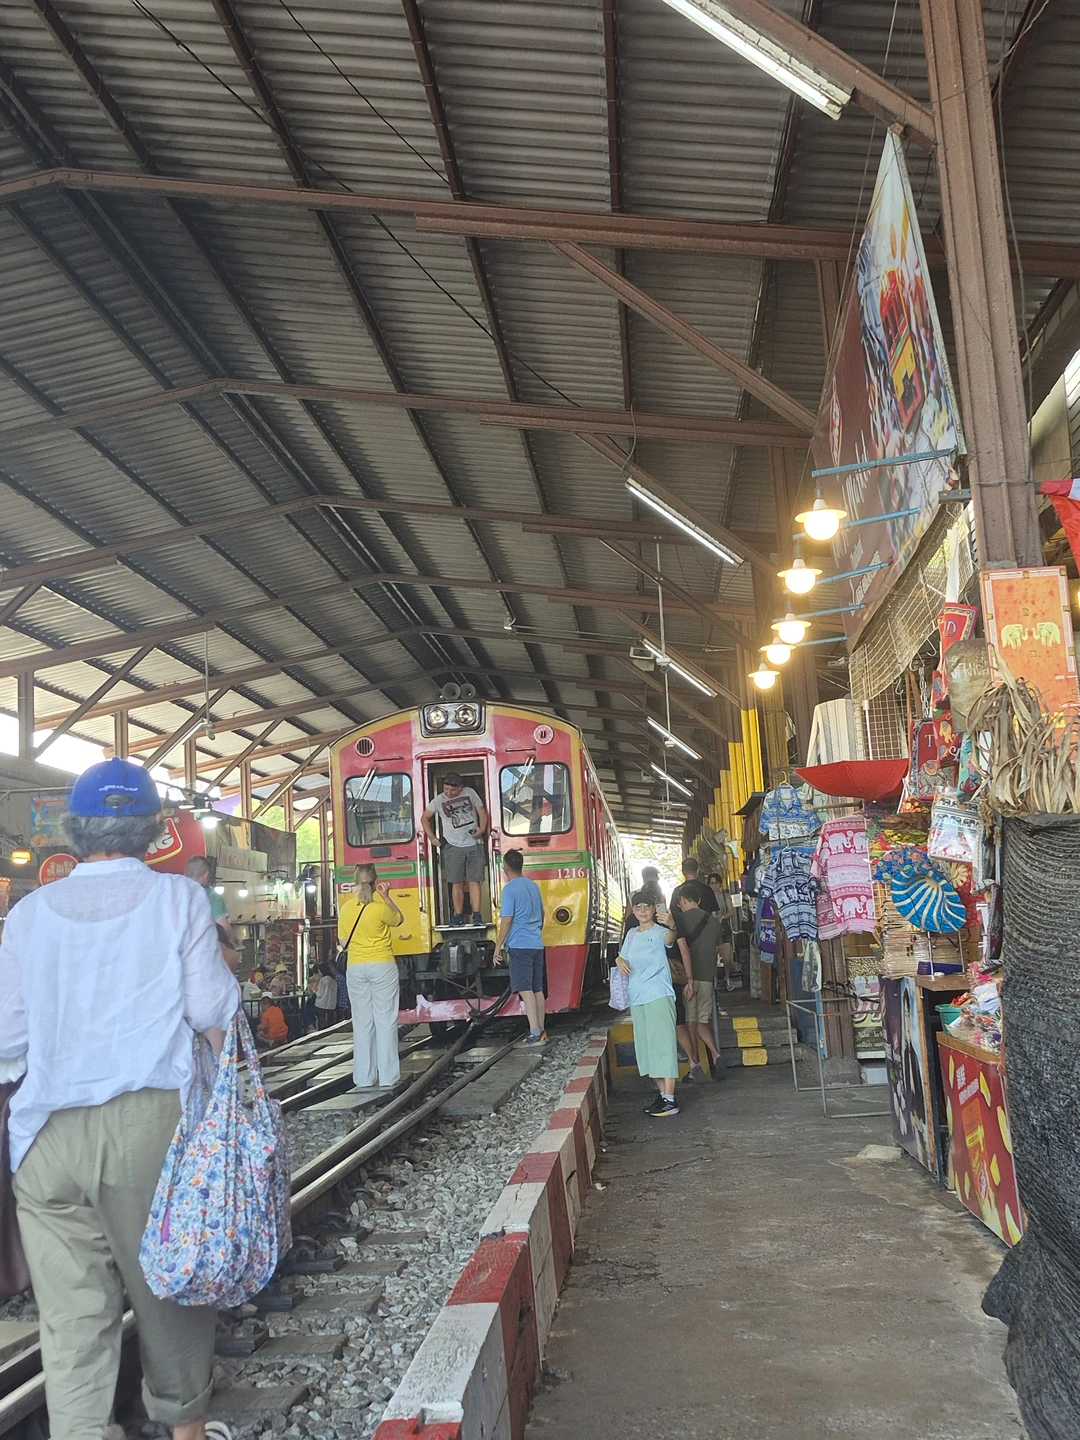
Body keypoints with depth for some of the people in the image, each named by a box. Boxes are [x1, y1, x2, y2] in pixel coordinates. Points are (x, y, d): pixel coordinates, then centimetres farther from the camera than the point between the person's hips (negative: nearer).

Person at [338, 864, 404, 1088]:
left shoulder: (346, 908, 0)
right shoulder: (380, 908, -11)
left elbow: (343, 941, 7)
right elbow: (399, 919, 8)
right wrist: (386, 897, 4)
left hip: (356, 968, 3)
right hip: (383, 966, -3)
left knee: (361, 1022, 8)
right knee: (385, 1021, 2)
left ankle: (364, 1078, 9)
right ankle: (387, 1077, 1)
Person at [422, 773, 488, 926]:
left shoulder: (470, 793, 4)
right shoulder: (439, 800, 3)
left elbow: (482, 812, 9)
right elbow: (425, 818, 12)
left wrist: (482, 828, -7)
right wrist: (431, 837, 4)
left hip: (474, 845, 0)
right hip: (454, 846, 0)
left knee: (475, 881, -3)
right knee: (457, 883, 0)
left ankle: (477, 915, -4)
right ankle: (458, 915, 6)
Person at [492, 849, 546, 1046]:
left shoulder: (510, 889, -10)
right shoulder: (534, 886, 14)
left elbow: (507, 920, -14)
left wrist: (498, 946, -7)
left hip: (519, 945, -8)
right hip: (537, 945, 8)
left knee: (525, 989, -11)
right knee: (537, 989, 11)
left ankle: (535, 1033, -19)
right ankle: (541, 1032, 14)